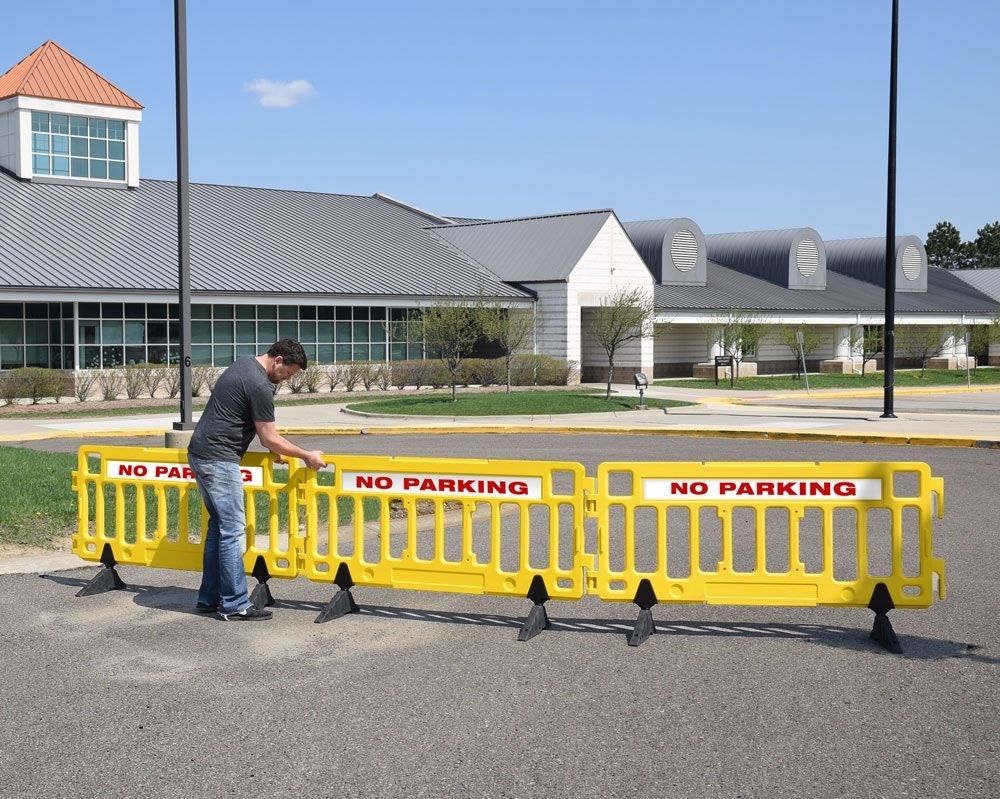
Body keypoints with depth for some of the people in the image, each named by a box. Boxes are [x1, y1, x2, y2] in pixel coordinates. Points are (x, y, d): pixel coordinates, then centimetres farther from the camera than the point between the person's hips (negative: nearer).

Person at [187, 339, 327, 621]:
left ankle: (209, 598, 20)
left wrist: (273, 447, 14)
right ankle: (235, 605, -4)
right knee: (233, 530, -7)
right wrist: (306, 456, -3)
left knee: (218, 526, 15)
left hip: (200, 454, 11)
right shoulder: (259, 386, -18)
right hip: (219, 460, -10)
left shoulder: (244, 363, 13)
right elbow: (269, 438, -12)